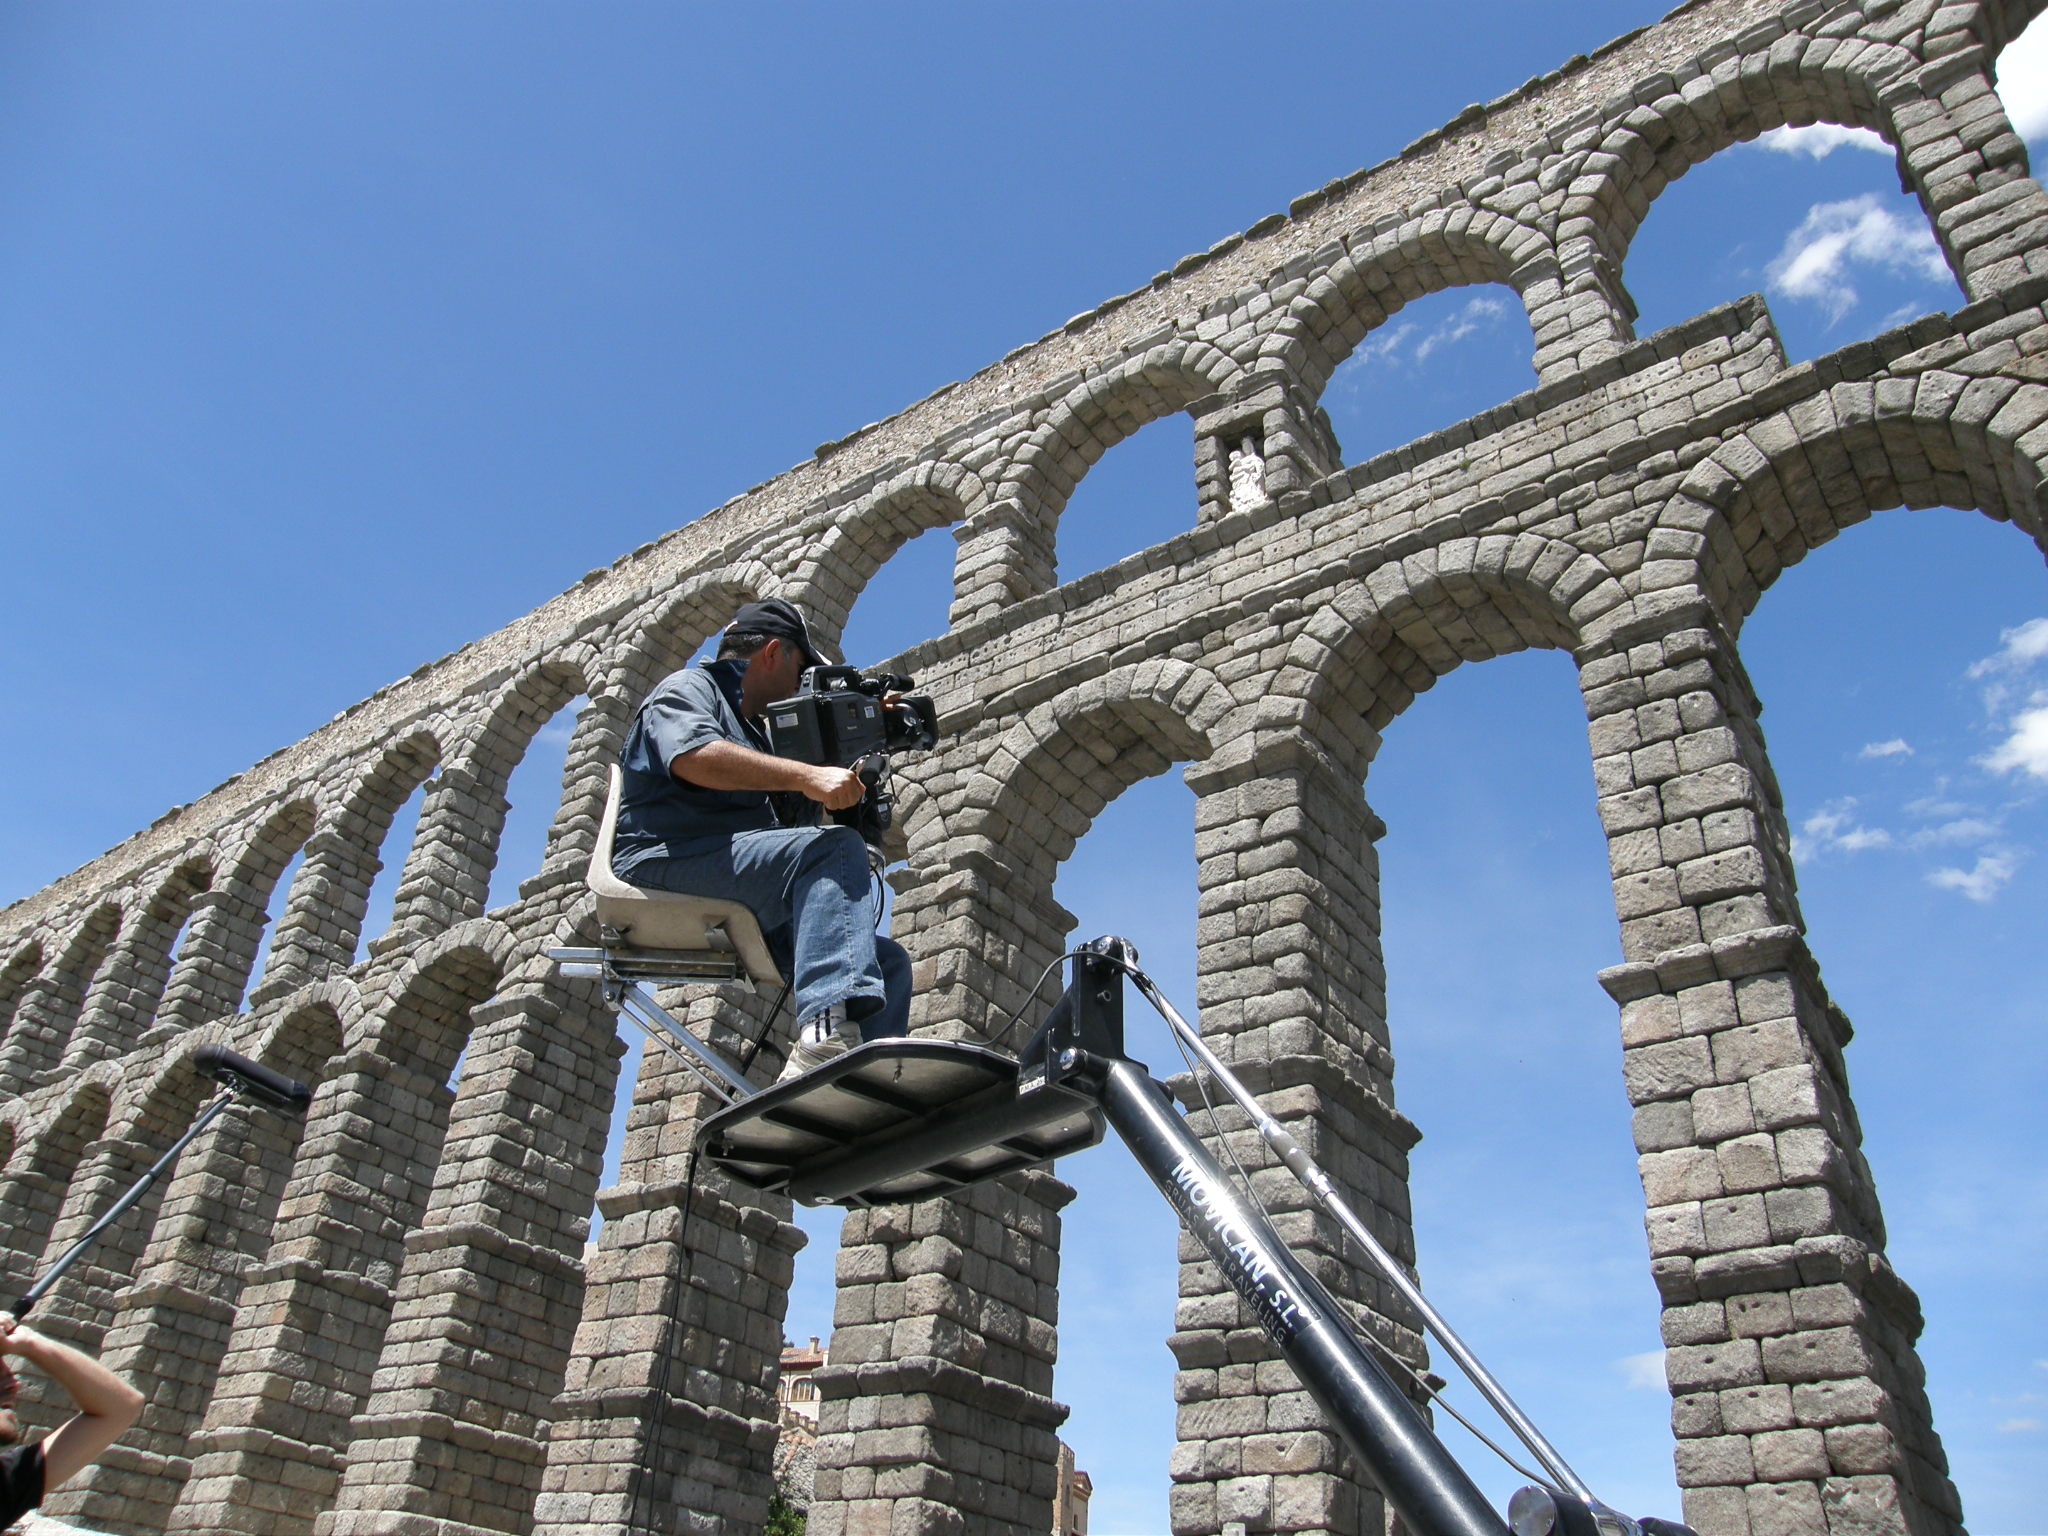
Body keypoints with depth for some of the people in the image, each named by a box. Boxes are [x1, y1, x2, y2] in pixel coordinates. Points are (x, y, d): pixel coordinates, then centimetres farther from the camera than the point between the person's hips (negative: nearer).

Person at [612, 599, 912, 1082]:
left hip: (742, 926, 9)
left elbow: (797, 820, 29)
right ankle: (826, 1035, -47)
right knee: (836, 847, -29)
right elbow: (693, 755, -18)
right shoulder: (687, 686, 8)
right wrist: (806, 775, -26)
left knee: (888, 960, 0)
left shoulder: (751, 729, 33)